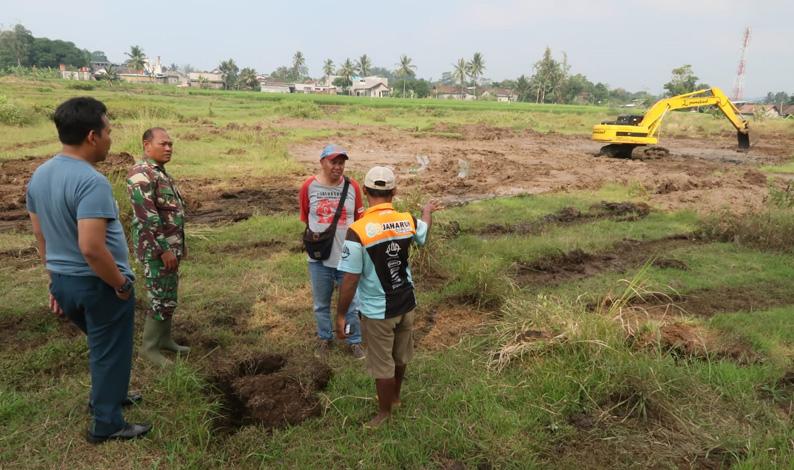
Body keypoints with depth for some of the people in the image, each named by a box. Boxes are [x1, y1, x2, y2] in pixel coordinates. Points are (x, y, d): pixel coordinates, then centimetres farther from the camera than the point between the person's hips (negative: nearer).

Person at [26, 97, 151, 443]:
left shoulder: (39, 175, 3)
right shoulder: (91, 182, -25)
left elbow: (41, 237, 10)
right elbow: (91, 248, -32)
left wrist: (57, 279, 19)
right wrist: (121, 285, -19)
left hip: (64, 282, 8)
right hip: (98, 284, -8)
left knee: (100, 346, 28)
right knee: (110, 352, 11)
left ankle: (105, 396, 46)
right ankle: (106, 424, 25)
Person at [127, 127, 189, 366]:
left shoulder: (161, 172, 14)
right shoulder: (141, 174, -17)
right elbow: (147, 216, -24)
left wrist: (180, 244, 20)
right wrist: (164, 249, -23)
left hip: (170, 246, 10)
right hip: (155, 248, -9)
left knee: (169, 296, 16)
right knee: (161, 299, -3)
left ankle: (165, 339, 28)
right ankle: (149, 347, 10)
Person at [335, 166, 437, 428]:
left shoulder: (357, 231, -24)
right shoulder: (408, 221, -8)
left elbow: (350, 281, -21)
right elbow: (425, 228, 19)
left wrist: (341, 314, -7)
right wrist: (428, 211, 42)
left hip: (377, 311, -5)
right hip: (406, 303, 5)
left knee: (382, 365, 14)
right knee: (400, 357, 25)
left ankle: (385, 412, 34)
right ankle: (394, 397, 49)